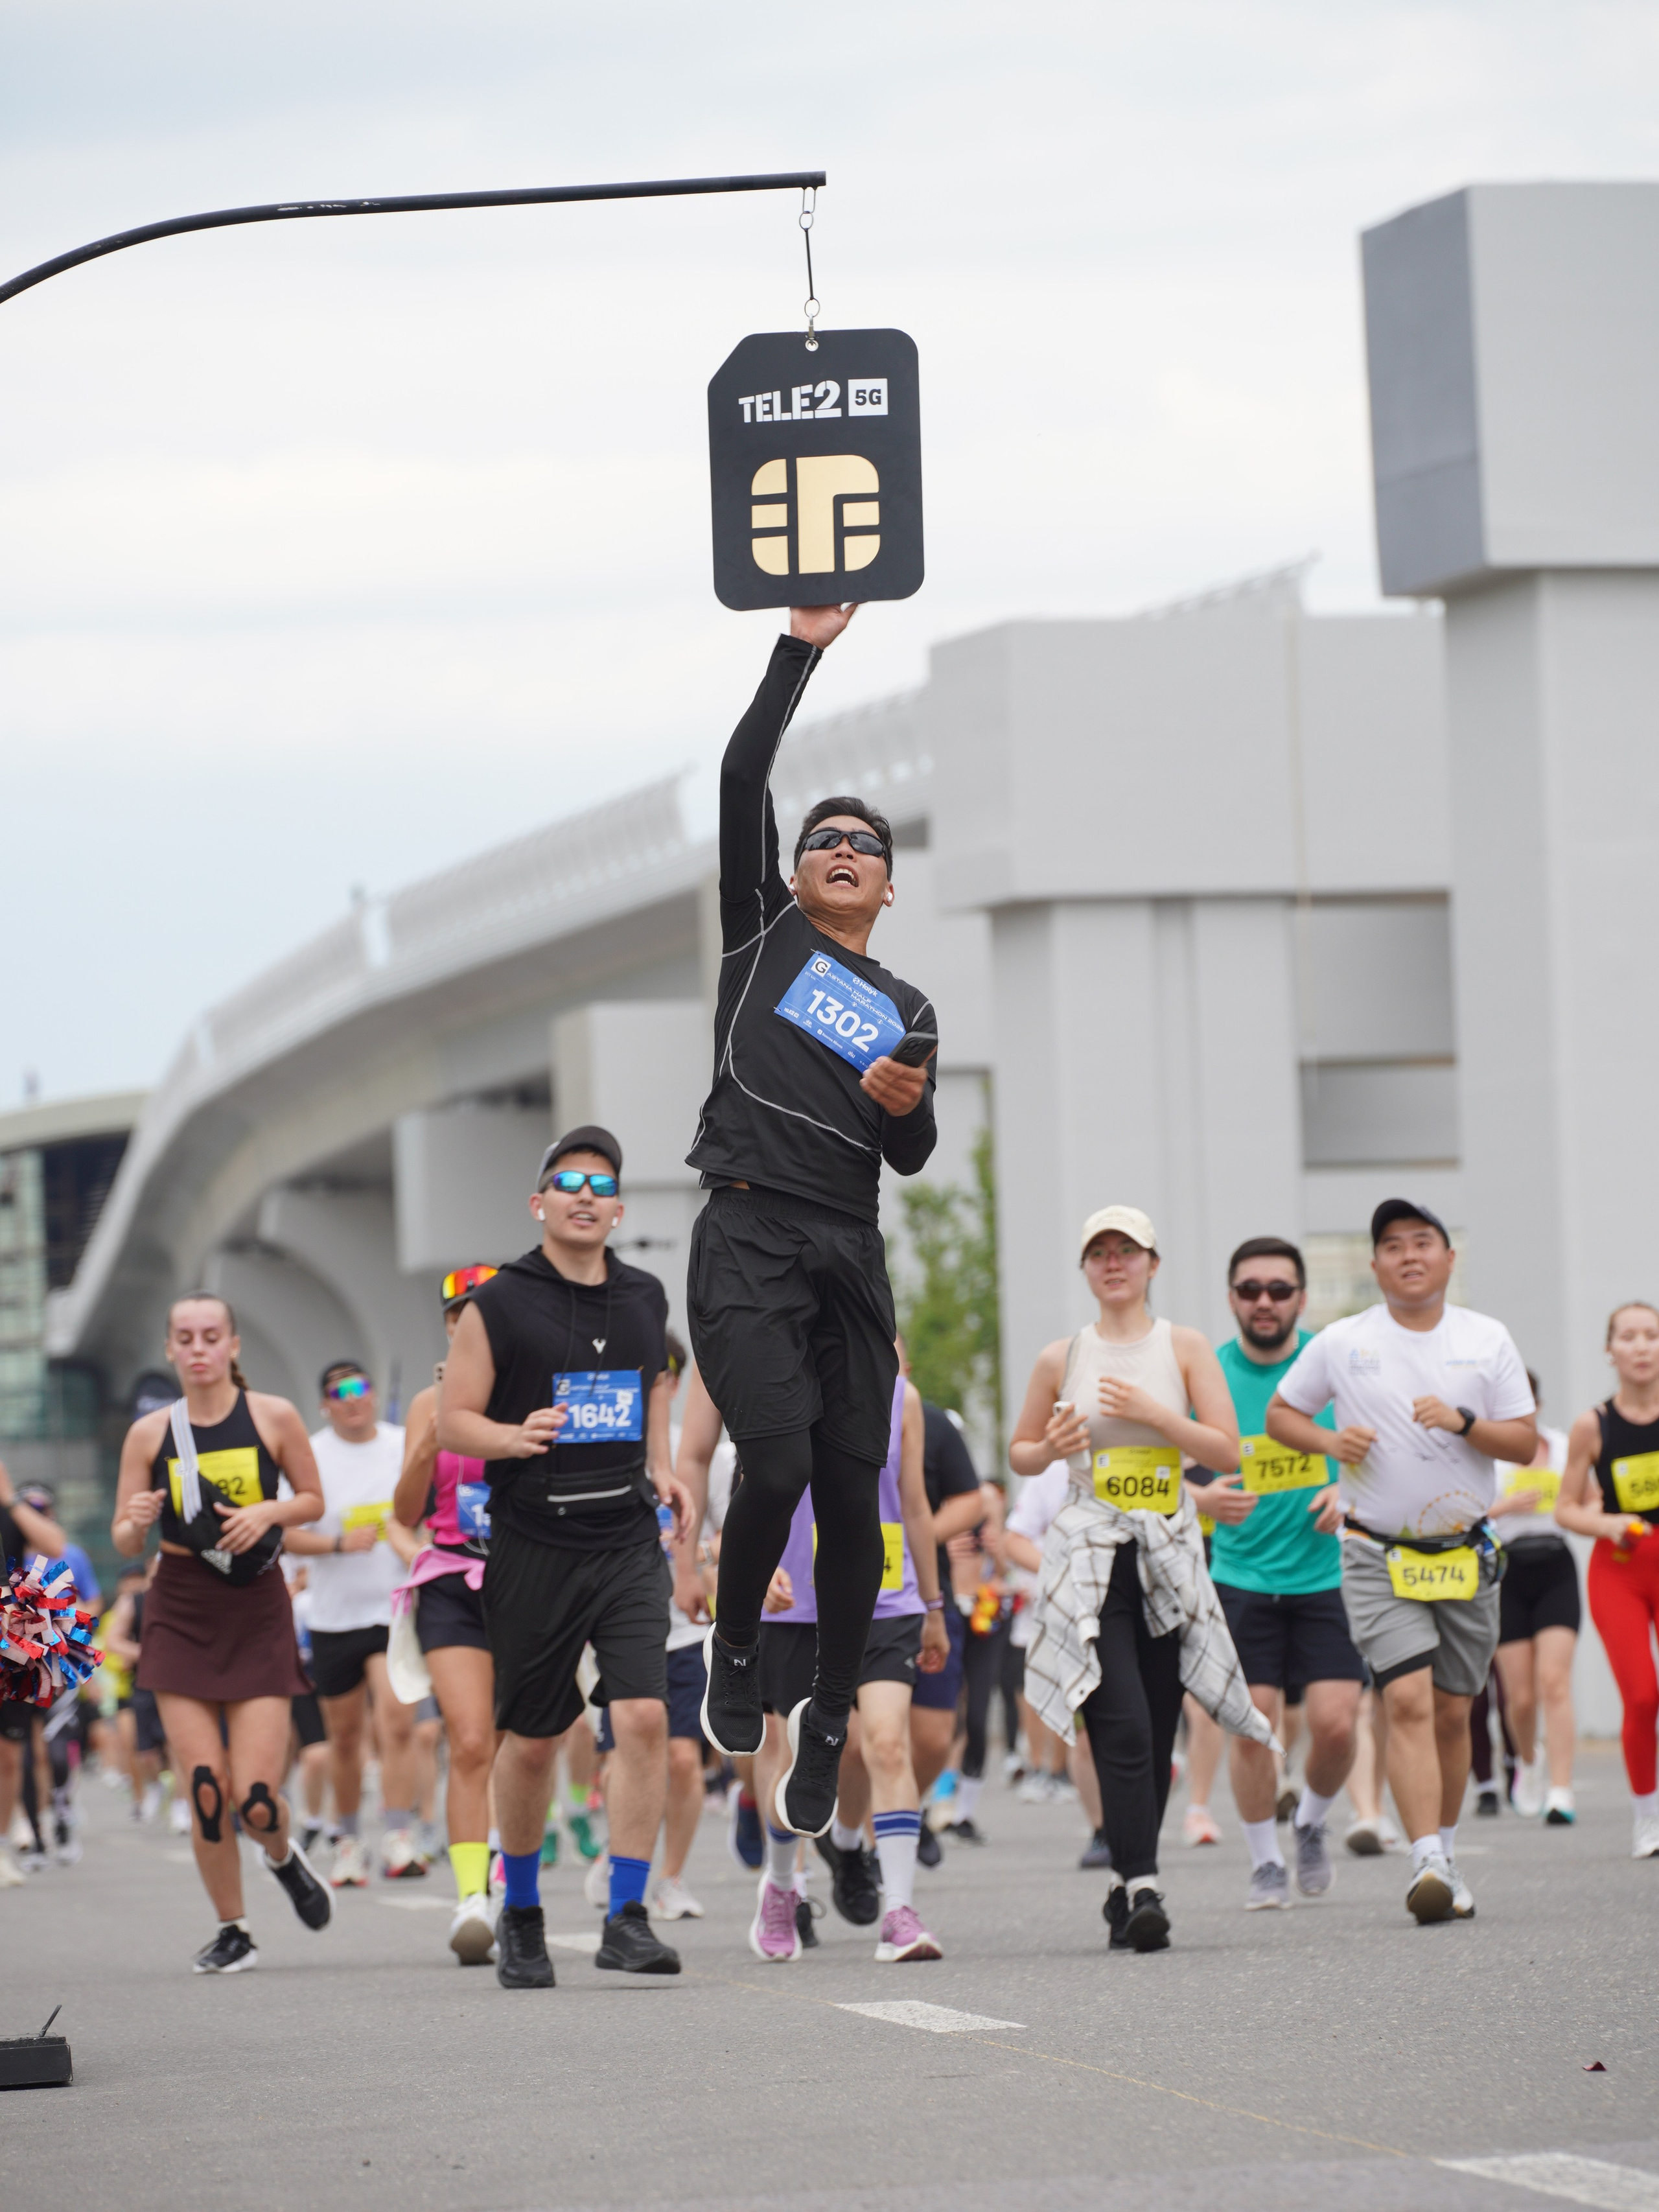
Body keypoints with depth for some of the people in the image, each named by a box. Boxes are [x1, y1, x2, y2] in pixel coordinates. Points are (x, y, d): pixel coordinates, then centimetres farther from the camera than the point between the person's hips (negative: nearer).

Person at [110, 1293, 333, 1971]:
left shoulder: (273, 1418, -1)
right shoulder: (150, 1433, 1)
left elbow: (314, 1500, 10)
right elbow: (124, 1544, 6)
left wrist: (269, 1512, -10)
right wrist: (138, 1523, -18)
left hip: (257, 1611, -1)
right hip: (180, 1614, 1)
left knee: (256, 1799, -7)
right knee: (206, 1790, -8)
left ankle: (283, 1857, 30)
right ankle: (232, 1933, 12)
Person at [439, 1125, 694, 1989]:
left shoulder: (645, 1299, 10)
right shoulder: (499, 1304, -3)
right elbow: (451, 1422, -2)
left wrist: (660, 1466, 14)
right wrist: (513, 1438, -22)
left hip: (628, 1543, 3)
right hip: (534, 1550, -2)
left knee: (644, 1718, -14)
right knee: (531, 1741, 7)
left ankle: (626, 1918, -12)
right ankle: (521, 1914, 27)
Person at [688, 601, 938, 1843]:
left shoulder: (909, 1012, 22)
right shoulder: (764, 930, 14)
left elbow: (912, 1159, 18)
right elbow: (743, 777, 4)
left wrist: (910, 1108, -5)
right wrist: (804, 648, 2)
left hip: (851, 1259, 4)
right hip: (748, 1241, -4)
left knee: (853, 1495, 0)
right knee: (777, 1461, -22)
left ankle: (829, 1729, 13)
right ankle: (735, 1653, 3)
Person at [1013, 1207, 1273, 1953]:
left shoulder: (1184, 1349, 6)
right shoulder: (1061, 1359, 7)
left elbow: (1227, 1451, -1)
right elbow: (1019, 1451, 17)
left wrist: (1154, 1413, -13)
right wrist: (1051, 1450, -5)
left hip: (1169, 1556, 1)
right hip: (1089, 1558, -1)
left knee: (1157, 1734, 4)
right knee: (1123, 1729, -16)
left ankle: (1125, 1882, 19)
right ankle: (1141, 1888, -21)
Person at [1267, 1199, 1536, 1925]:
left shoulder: (1487, 1340, 3)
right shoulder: (1341, 1344, 0)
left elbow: (1525, 1442, 2)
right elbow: (1280, 1414, 12)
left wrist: (1463, 1421, -16)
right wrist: (1329, 1441, -9)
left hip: (1466, 1556, 2)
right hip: (1378, 1557, -2)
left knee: (1452, 1713, 7)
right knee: (1409, 1702, -17)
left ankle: (1444, 1853, 24)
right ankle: (1428, 1866, -23)